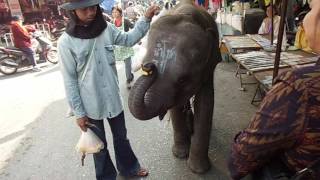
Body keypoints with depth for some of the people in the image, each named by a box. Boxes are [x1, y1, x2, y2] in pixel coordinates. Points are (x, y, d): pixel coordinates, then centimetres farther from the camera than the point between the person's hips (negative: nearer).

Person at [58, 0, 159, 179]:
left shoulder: (107, 29, -5)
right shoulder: (66, 42, -14)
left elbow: (129, 39, 9)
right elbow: (70, 80, -11)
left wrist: (146, 18, -2)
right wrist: (78, 112, -9)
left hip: (113, 98, 3)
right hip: (91, 104, -3)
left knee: (121, 136, 22)